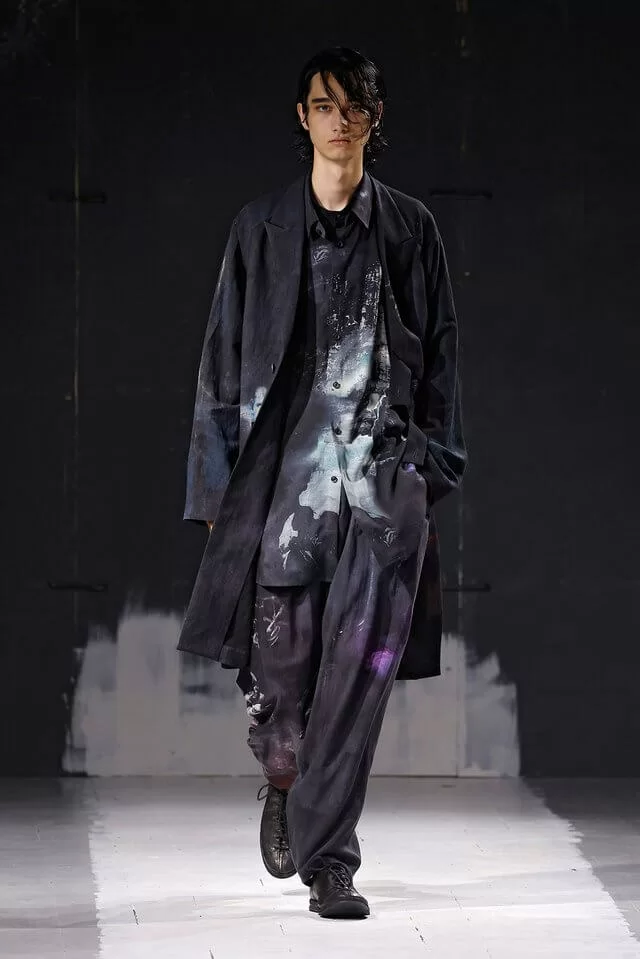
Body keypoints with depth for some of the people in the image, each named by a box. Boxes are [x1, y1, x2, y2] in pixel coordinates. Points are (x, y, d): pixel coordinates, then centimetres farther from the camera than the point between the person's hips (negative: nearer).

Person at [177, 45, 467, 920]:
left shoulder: (410, 228, 8)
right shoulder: (262, 227, 8)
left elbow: (440, 358, 10)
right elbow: (225, 357, 8)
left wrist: (434, 478, 4)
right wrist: (220, 488, 2)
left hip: (384, 473, 0)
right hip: (285, 468, 0)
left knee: (359, 669, -5)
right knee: (277, 653, -5)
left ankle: (327, 859, 2)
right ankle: (284, 779, 29)